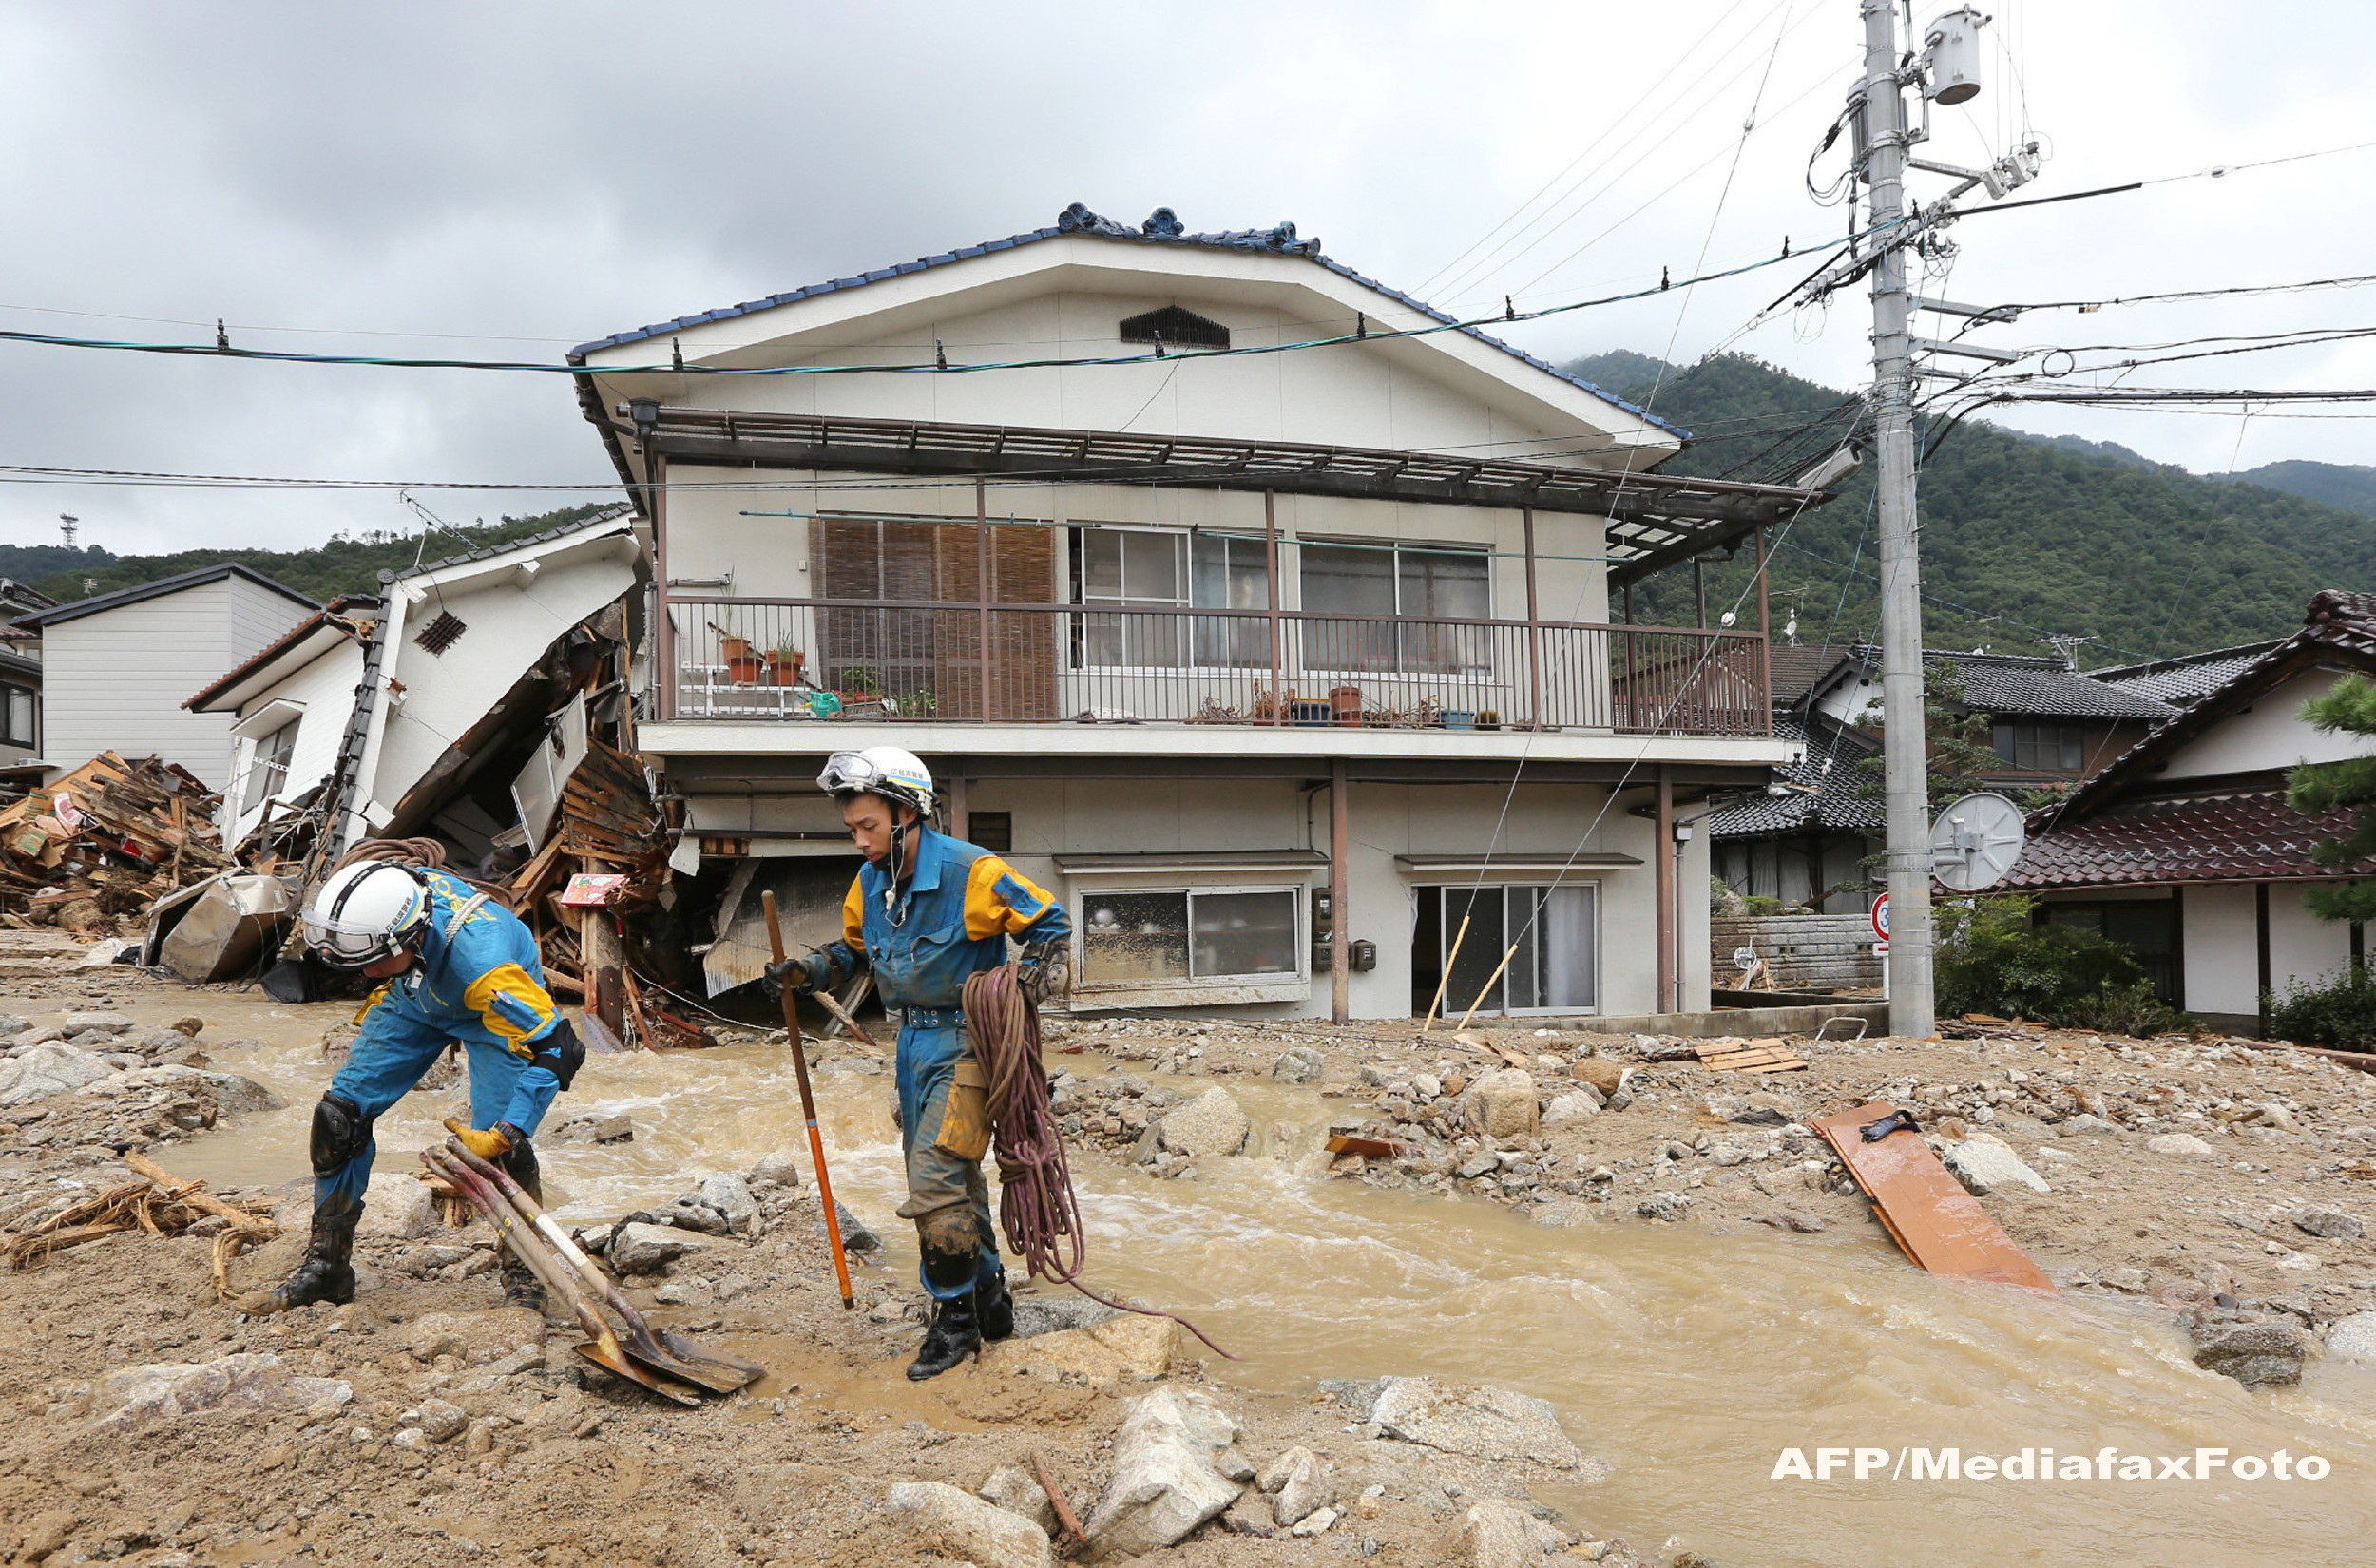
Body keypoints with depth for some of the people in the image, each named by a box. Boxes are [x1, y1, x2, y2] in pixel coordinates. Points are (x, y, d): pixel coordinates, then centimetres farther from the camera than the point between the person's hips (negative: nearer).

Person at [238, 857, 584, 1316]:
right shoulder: (386, 895, -29)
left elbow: (551, 1049, -39)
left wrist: (500, 1138, -40)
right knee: (339, 1115, -1)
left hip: (498, 1011, -6)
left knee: (497, 1145, -20)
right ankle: (324, 1268, 14)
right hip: (415, 997, 6)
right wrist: (386, 987, 13)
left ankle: (524, 1280, -3)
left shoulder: (481, 960, -44)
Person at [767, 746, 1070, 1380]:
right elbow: (855, 949, 20)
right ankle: (991, 1303, 31)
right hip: (913, 1042, 8)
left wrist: (1026, 989, -20)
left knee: (936, 1179, -12)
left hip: (965, 1043, -8)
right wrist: (807, 971, 3)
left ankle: (957, 1315, 4)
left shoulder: (971, 872, -18)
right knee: (951, 1180, 16)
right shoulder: (871, 882, 3)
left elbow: (1051, 925, -9)